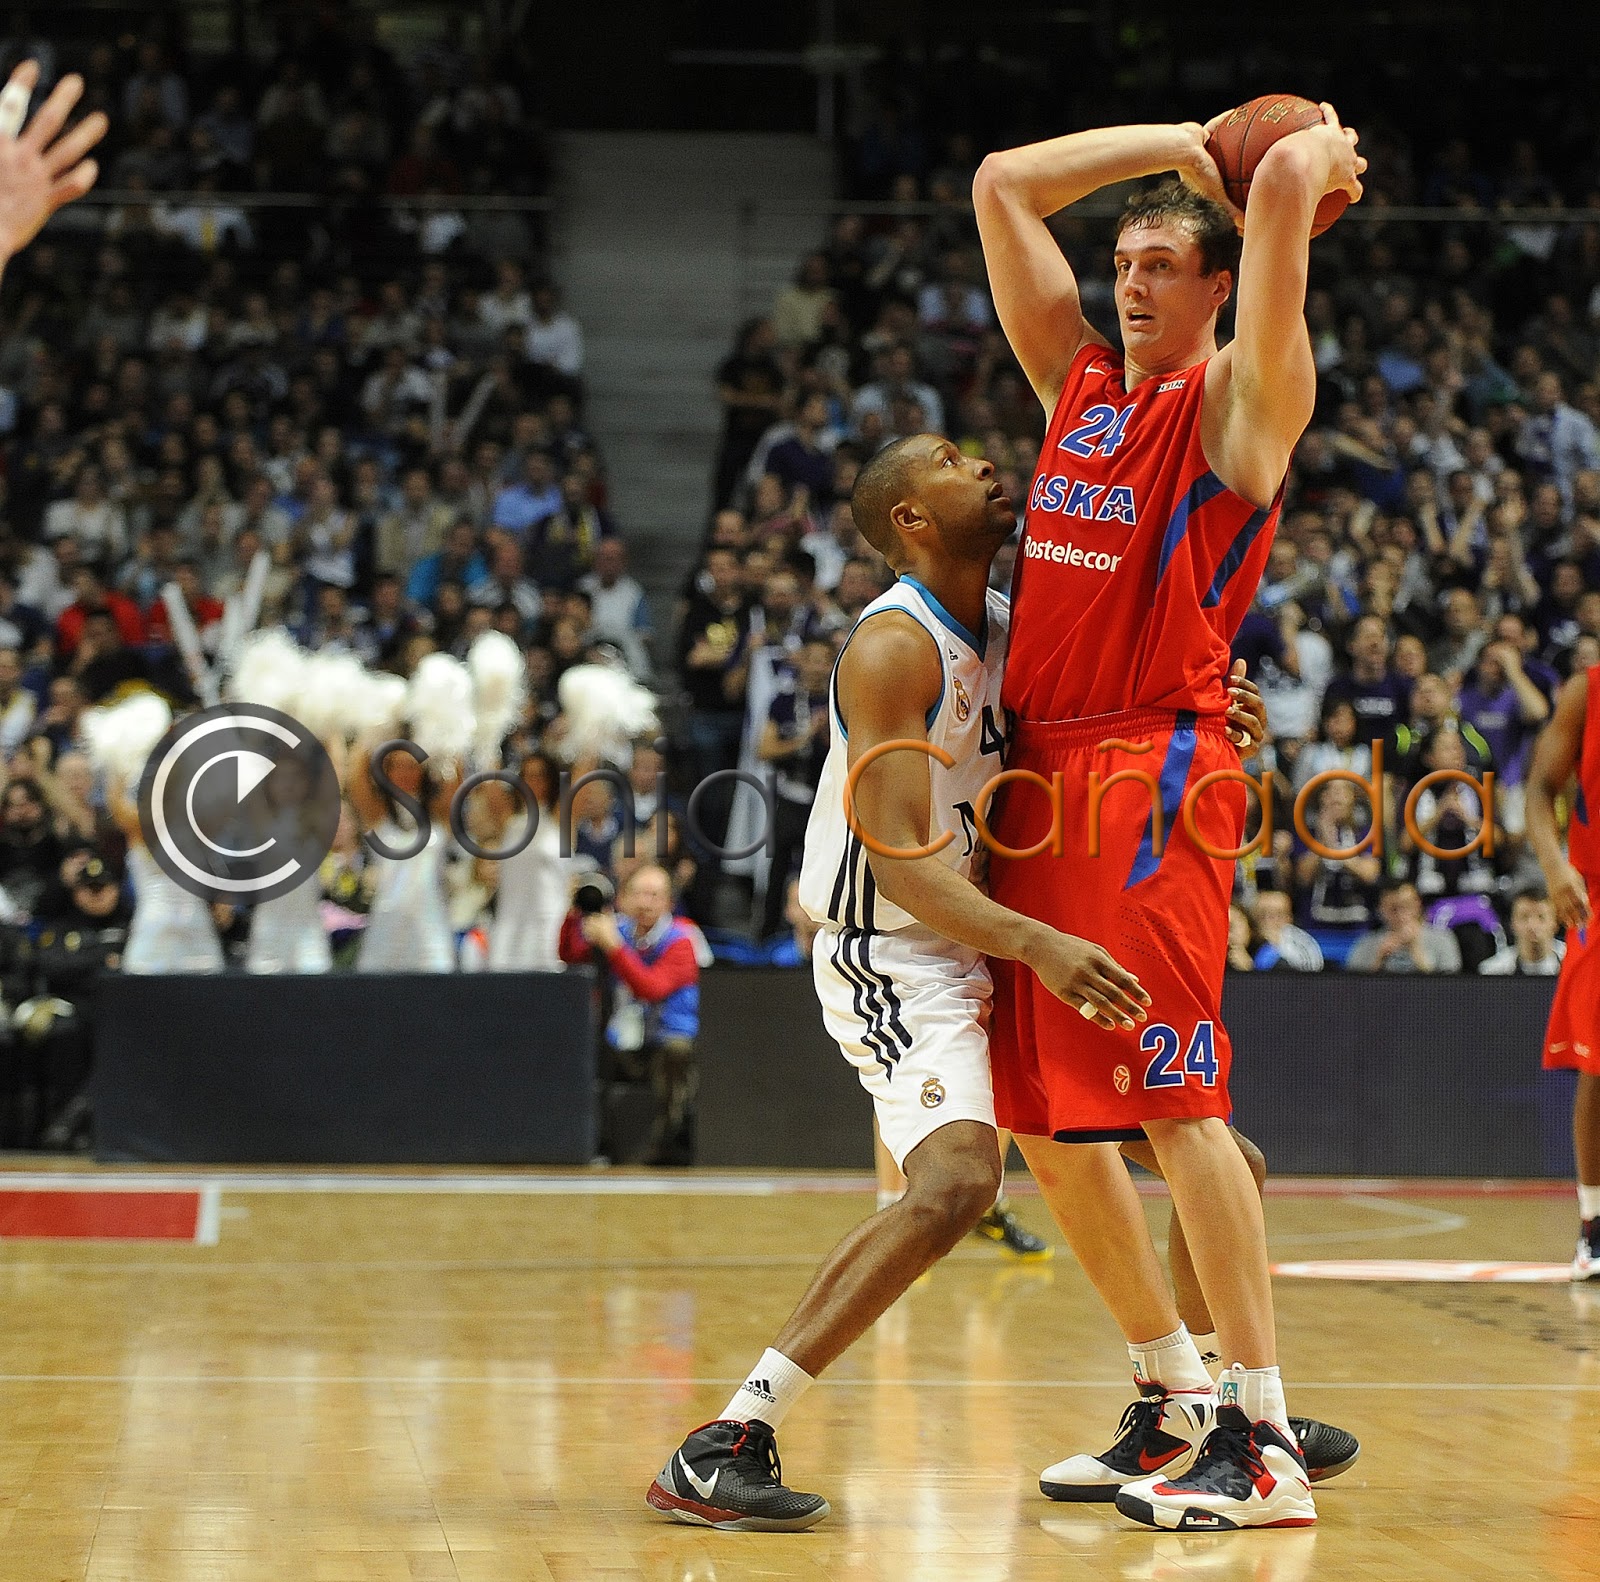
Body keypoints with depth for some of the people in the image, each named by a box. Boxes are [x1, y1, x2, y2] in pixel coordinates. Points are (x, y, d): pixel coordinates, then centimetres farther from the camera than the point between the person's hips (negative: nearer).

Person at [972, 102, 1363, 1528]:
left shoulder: (1242, 399, -2)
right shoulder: (1079, 381, 16)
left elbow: (1296, 180, -14)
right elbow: (1004, 186, 18)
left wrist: (1311, 160, 8)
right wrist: (1185, 142, 18)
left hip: (1153, 779, -7)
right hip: (1037, 771, 7)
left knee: (1174, 1101, -12)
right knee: (1044, 1119, 8)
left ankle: (1264, 1437, -9)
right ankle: (1175, 1398, 19)